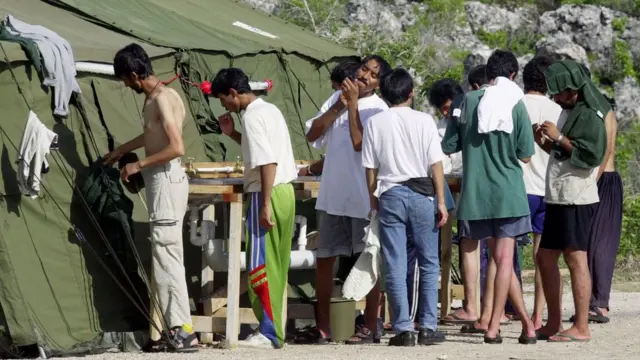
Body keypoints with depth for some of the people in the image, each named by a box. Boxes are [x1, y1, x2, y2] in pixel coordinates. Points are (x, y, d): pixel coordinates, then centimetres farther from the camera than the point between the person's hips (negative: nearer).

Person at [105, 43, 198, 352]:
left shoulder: (162, 98, -16)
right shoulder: (154, 97, 14)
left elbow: (176, 147, -24)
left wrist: (138, 165, -15)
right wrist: (121, 150, 44)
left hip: (167, 181, -10)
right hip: (160, 182, 10)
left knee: (166, 255, -11)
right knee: (167, 255, 10)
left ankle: (183, 332, -12)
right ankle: (178, 327, 12)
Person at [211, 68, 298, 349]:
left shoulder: (252, 116, -15)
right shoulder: (270, 110, 15)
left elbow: (267, 162, -22)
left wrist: (265, 205, -23)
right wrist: (233, 134, 19)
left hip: (267, 194, -10)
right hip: (285, 191, 10)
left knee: (260, 266, -5)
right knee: (276, 265, 13)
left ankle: (269, 333, -5)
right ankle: (275, 327, 18)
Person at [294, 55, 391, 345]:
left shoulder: (378, 110, -8)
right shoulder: (338, 98, 9)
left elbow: (359, 142, -21)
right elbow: (312, 134, 4)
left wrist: (352, 104, -16)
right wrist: (338, 107, -6)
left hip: (364, 198, -6)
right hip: (332, 194, 6)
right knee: (324, 259, 9)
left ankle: (370, 327, 7)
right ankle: (322, 327, 17)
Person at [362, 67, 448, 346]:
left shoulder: (375, 123, 1)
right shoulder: (423, 121, -2)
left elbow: (370, 167, 3)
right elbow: (436, 164, -4)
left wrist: (373, 200, 14)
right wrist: (441, 201, 1)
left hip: (390, 195, 1)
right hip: (421, 194, -1)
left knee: (395, 266, 2)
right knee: (428, 263, 9)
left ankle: (403, 328, -1)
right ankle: (428, 327, 6)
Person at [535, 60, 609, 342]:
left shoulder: (589, 116, -11)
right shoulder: (568, 112, 18)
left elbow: (591, 156, -21)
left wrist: (559, 137, -18)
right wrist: (546, 144, 9)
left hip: (577, 199, -10)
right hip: (558, 198, 10)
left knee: (576, 259, -9)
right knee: (546, 257, 11)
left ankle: (581, 327, -8)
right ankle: (553, 324, 18)